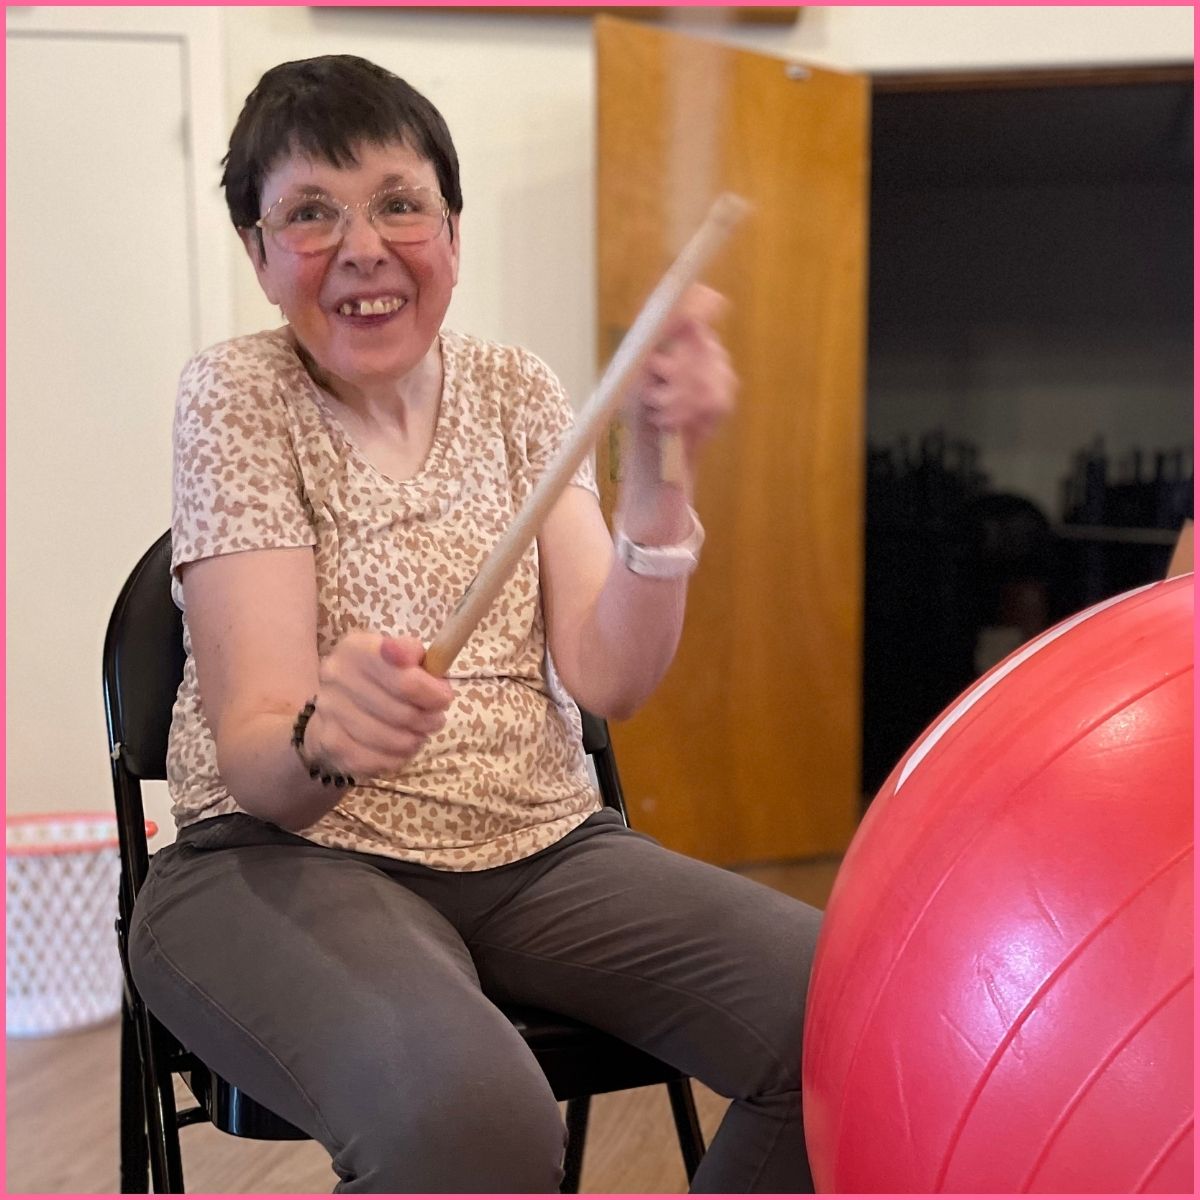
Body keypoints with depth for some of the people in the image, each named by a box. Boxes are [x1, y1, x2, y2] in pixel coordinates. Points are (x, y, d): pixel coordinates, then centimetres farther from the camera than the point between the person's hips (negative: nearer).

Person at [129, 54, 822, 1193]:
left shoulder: (515, 390, 7)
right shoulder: (236, 396, -5)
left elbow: (605, 676, -5)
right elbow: (254, 758, -15)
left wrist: (659, 468, -19)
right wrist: (323, 738, -39)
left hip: (539, 851, 5)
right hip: (289, 857, -4)